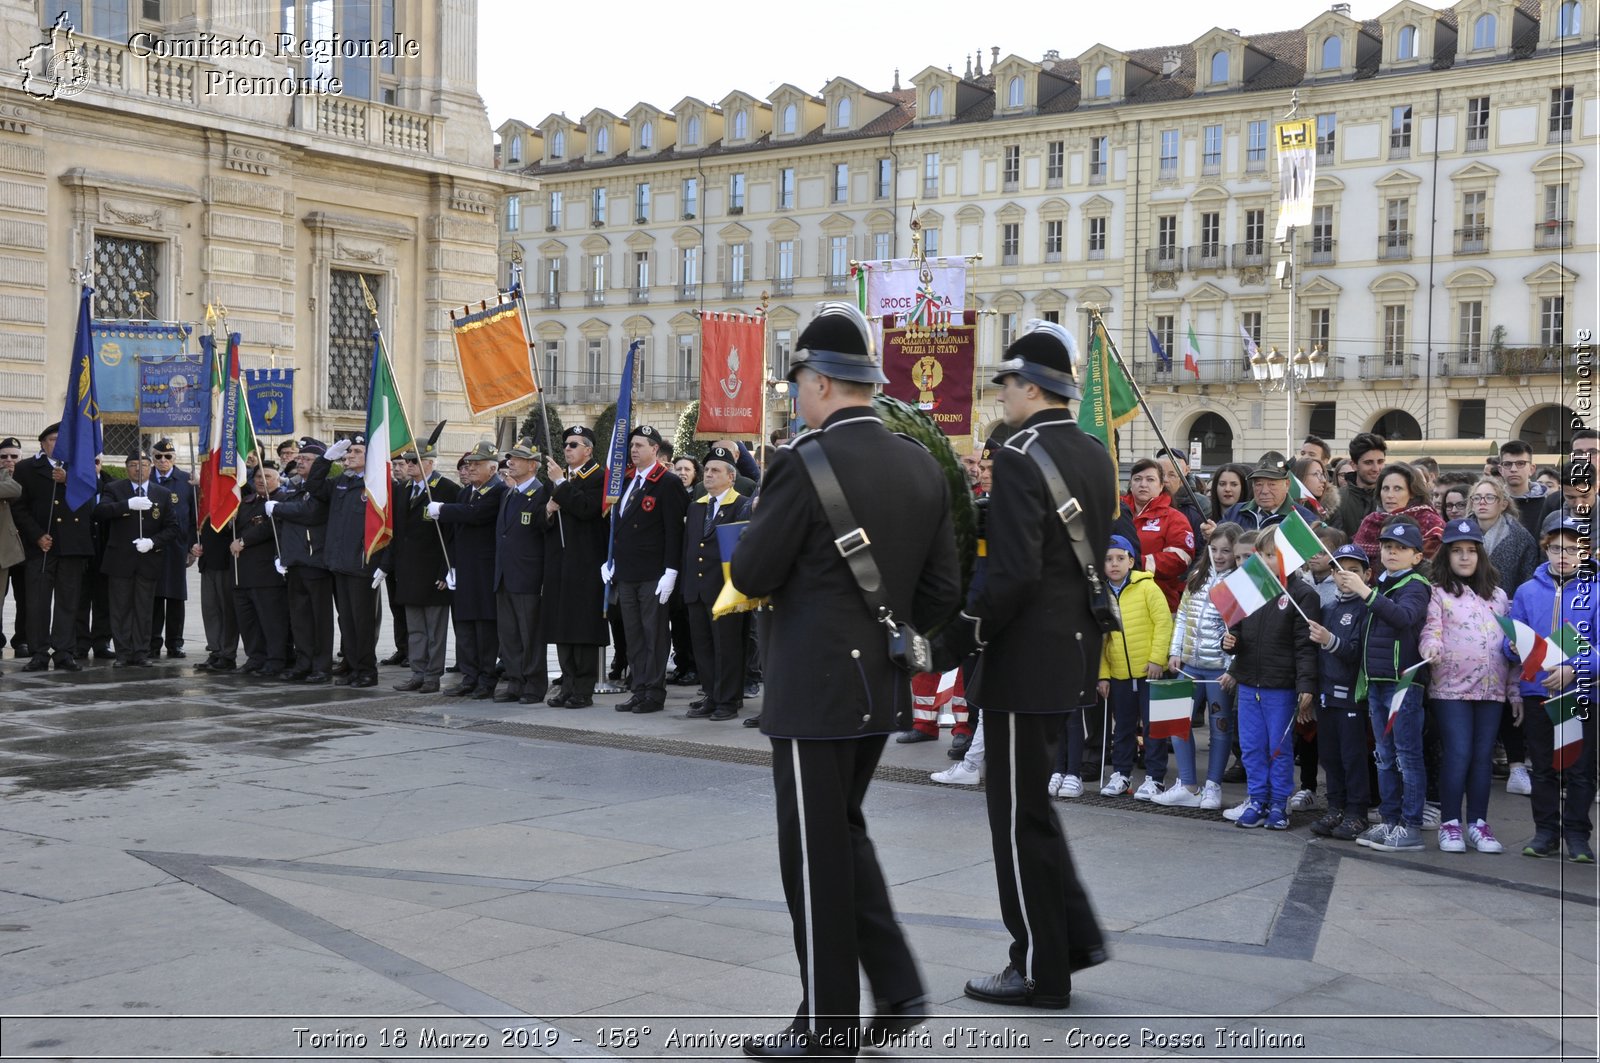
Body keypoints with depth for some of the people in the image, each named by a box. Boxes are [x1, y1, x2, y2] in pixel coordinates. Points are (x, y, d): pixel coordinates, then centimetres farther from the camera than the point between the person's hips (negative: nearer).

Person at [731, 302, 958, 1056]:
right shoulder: (922, 467, 4)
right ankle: (897, 989, 20)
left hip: (813, 690, -7)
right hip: (883, 687, 7)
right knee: (844, 832, 23)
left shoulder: (803, 464, -17)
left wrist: (778, 575, 10)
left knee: (815, 854, 5)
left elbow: (749, 577, -11)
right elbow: (942, 591, 6)